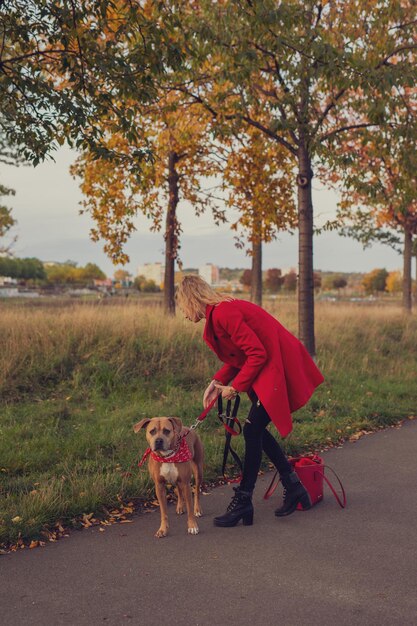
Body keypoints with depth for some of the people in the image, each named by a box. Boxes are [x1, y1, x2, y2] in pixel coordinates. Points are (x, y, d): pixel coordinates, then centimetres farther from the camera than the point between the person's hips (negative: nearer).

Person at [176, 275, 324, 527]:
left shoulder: (223, 314, -20)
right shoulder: (219, 313, 12)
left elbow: (257, 353, -22)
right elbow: (239, 356, 16)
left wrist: (235, 386, -12)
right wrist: (218, 382, 3)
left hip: (278, 369, -10)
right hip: (269, 368, 10)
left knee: (253, 430, -7)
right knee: (256, 430, 12)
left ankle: (243, 502, 0)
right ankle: (294, 488, 22)